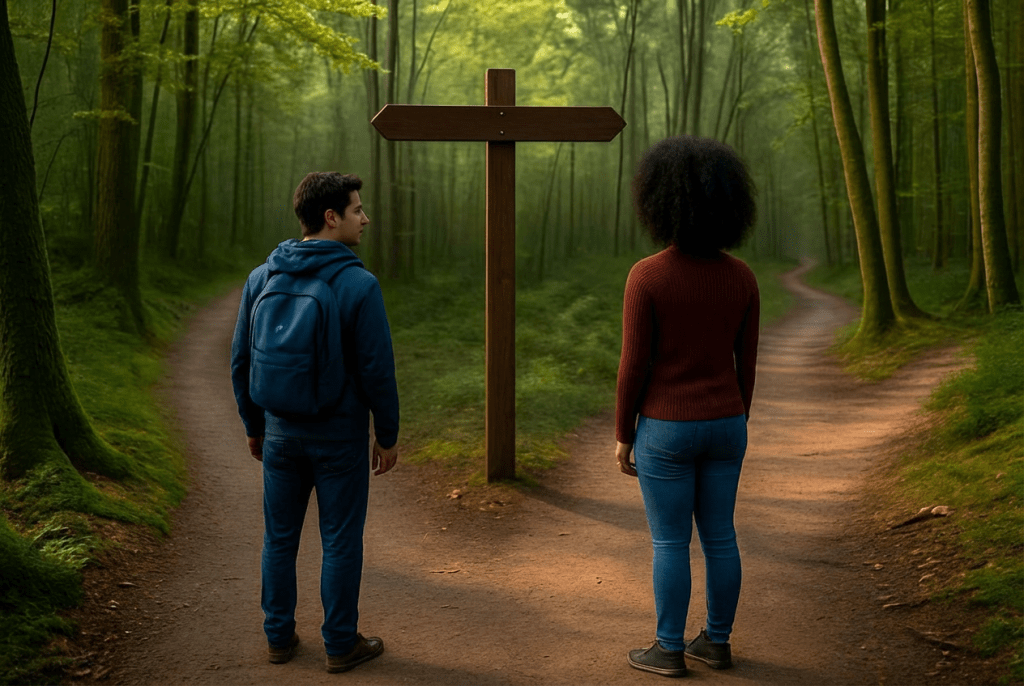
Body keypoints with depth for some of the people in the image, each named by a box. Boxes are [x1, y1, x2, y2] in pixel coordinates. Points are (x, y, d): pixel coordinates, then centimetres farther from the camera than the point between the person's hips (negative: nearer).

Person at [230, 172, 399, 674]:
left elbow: (241, 360, 6)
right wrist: (388, 436, -2)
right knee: (340, 542, 7)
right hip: (340, 436, -4)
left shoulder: (261, 278, 0)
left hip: (280, 432, 5)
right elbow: (377, 369, -14)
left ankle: (279, 636, 26)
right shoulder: (358, 285, -16)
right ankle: (341, 644, 17)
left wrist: (254, 425, 17)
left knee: (279, 538, 16)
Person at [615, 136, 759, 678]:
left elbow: (634, 366, -14)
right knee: (718, 535, 16)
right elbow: (746, 364, 4)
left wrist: (623, 436, -3)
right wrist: (735, 428, 16)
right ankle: (717, 642, 26)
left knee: (669, 541, 7)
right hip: (722, 424, 5)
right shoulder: (741, 277, -3)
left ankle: (670, 650, 17)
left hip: (667, 429, -4)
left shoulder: (646, 275, -18)